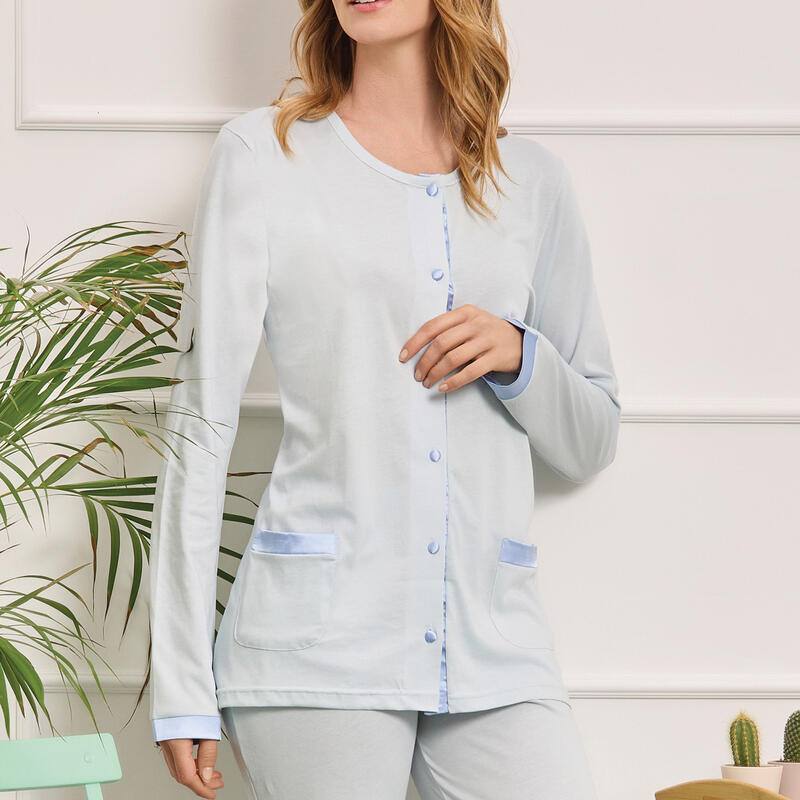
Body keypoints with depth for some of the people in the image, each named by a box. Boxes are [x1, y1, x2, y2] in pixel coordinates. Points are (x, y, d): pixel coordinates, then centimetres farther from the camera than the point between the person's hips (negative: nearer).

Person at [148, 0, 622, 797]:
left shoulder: (532, 180, 13)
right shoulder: (262, 154, 4)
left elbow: (590, 445, 18)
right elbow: (201, 419, 1)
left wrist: (518, 356, -4)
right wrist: (181, 684, -4)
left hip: (495, 641, 3)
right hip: (320, 637, -3)